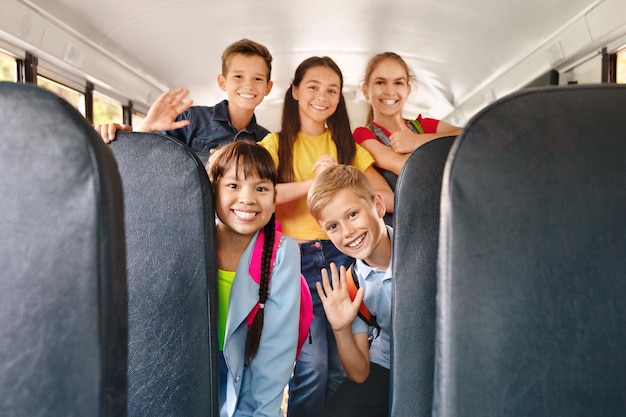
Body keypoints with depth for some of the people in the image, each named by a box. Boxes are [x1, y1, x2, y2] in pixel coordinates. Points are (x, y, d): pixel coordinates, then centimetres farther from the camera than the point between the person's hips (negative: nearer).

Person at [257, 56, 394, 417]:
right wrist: (314, 182, -19)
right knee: (312, 365, -11)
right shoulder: (277, 143, 3)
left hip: (339, 255, 3)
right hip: (295, 258, -2)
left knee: (343, 367, 3)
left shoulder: (347, 145, 13)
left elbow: (389, 199, 2)